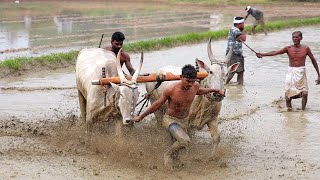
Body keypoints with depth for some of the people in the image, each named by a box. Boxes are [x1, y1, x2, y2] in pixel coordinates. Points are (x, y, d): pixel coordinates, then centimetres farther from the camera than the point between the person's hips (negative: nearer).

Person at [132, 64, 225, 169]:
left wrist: (214, 90, 21)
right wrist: (141, 117, -4)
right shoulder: (171, 90, -27)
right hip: (170, 120, -6)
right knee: (185, 141, -31)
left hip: (184, 121, 6)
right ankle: (168, 155, -5)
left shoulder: (195, 86, -13)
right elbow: (158, 104, -11)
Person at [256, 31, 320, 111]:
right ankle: (289, 107, 15)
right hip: (291, 72, 1)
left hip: (301, 73, 0)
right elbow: (275, 52, -11)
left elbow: (313, 60, 8)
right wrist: (262, 54, -25)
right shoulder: (288, 49, -1)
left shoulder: (305, 48, -1)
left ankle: (303, 109, 7)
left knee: (304, 93, -11)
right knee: (288, 92, -8)